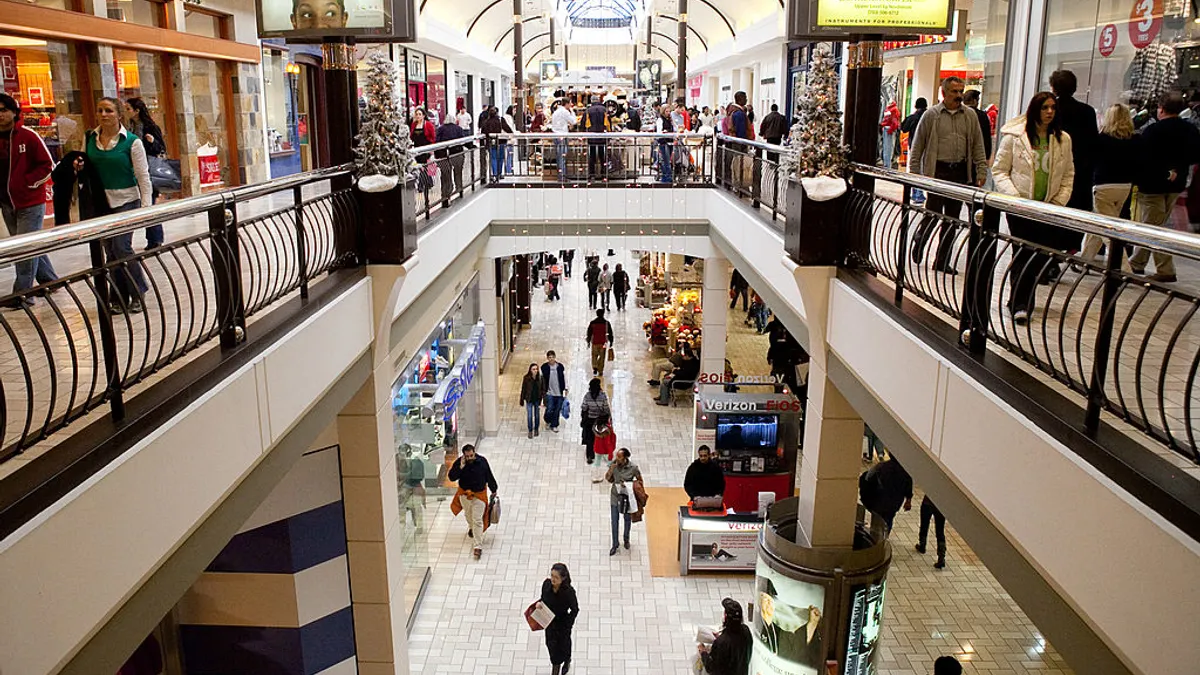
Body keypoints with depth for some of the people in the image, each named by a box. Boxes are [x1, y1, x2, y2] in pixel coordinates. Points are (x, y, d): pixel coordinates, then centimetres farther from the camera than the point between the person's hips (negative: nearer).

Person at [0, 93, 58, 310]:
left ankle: (22, 293, -3)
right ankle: (49, 280, 29)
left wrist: (27, 182, -11)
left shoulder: (28, 136, -8)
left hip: (30, 202, -6)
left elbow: (47, 165, -6)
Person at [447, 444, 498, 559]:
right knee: (468, 514, 26)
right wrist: (460, 467, -32)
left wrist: (494, 489, 8)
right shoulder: (459, 462, -15)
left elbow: (489, 476, -2)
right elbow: (451, 477, -19)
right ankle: (471, 528, 59)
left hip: (479, 494, -2)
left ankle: (478, 546, -1)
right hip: (464, 494, 2)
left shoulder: (482, 461, -15)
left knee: (478, 520, -5)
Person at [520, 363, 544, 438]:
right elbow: (523, 389, -4)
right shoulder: (526, 378, -11)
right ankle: (530, 431, 14)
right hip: (529, 400, -1)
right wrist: (522, 400, -2)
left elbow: (543, 390, -3)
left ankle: (536, 429, 34)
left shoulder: (540, 378, -8)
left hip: (537, 400, 1)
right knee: (529, 416, -1)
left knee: (536, 416, 13)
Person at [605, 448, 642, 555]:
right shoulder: (613, 464, -15)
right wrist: (611, 470, -23)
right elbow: (607, 478, -6)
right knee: (614, 520, 8)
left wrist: (628, 484, -20)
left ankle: (626, 539, 45)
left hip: (627, 497, -1)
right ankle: (615, 545, 23)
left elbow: (639, 481, -8)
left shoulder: (633, 468, -23)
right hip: (615, 496, 1)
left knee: (627, 519, 20)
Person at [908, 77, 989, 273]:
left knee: (952, 218, 6)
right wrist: (913, 173, -3)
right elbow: (917, 146, 1)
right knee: (933, 214, -6)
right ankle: (918, 246, 22)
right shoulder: (931, 115, 0)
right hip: (937, 171, -4)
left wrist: (982, 171, 6)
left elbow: (978, 146, 13)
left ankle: (942, 261, 13)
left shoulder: (970, 116, 10)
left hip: (960, 172, 4)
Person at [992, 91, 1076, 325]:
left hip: (1048, 208, 3)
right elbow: (999, 170, 0)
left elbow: (1068, 174, 12)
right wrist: (1014, 197, -11)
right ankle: (1020, 305, 2)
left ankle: (1020, 298, 18)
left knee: (1044, 253, 1)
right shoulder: (1015, 136, -2)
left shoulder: (1063, 139, 7)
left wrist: (1059, 201, 0)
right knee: (1023, 253, -5)